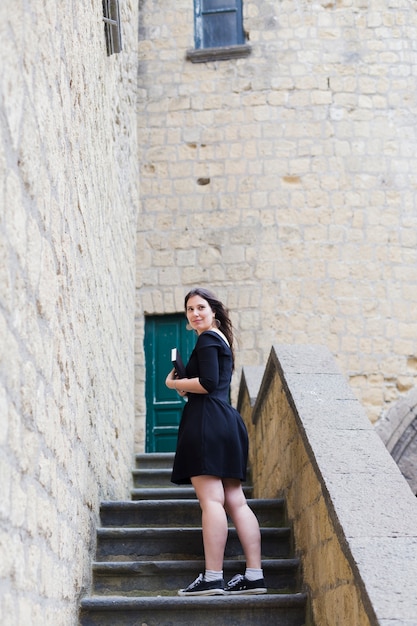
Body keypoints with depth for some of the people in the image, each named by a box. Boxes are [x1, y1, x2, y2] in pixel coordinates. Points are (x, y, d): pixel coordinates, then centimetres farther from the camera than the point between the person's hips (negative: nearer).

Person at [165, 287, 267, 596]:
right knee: (235, 501, 5)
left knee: (211, 500, -13)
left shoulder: (208, 339, -3)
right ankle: (255, 575, 4)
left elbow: (207, 383, -14)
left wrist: (174, 383, -1)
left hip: (208, 420, -10)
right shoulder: (222, 340, 26)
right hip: (228, 421, 10)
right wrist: (186, 387, 15)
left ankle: (212, 578, -14)